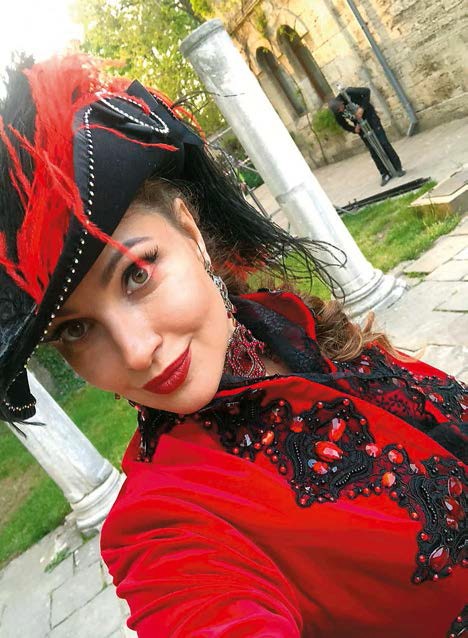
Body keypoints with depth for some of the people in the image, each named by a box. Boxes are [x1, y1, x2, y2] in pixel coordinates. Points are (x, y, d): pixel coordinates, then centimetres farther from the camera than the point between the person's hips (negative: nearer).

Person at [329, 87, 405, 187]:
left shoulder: (348, 93, -25)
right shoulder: (337, 113, -15)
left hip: (369, 116, -3)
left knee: (383, 143, -5)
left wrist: (362, 108, -33)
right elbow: (343, 124, 1)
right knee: (373, 151, -1)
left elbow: (367, 91, -22)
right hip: (360, 125, 3)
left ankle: (398, 168, 4)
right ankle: (385, 174, 7)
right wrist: (354, 129, -16)